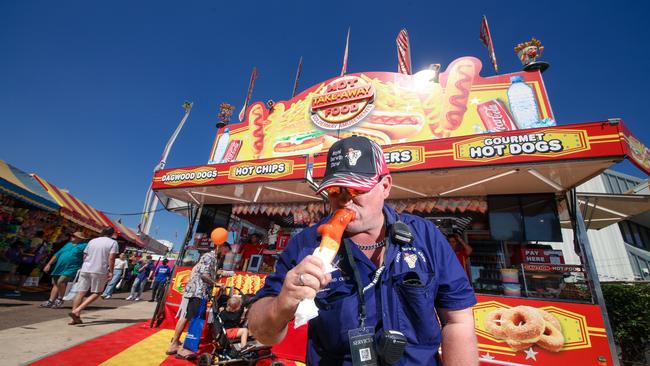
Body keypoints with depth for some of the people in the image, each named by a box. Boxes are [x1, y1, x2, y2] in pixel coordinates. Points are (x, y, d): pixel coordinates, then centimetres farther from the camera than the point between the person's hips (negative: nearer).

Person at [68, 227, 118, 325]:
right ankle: (76, 311, -8)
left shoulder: (92, 241, 13)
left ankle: (76, 317, 8)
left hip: (85, 269, 5)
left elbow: (85, 256, 18)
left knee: (81, 293, 9)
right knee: (96, 293, 7)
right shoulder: (113, 243, -4)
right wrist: (110, 272, -6)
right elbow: (111, 258, -11)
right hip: (99, 271, -5)